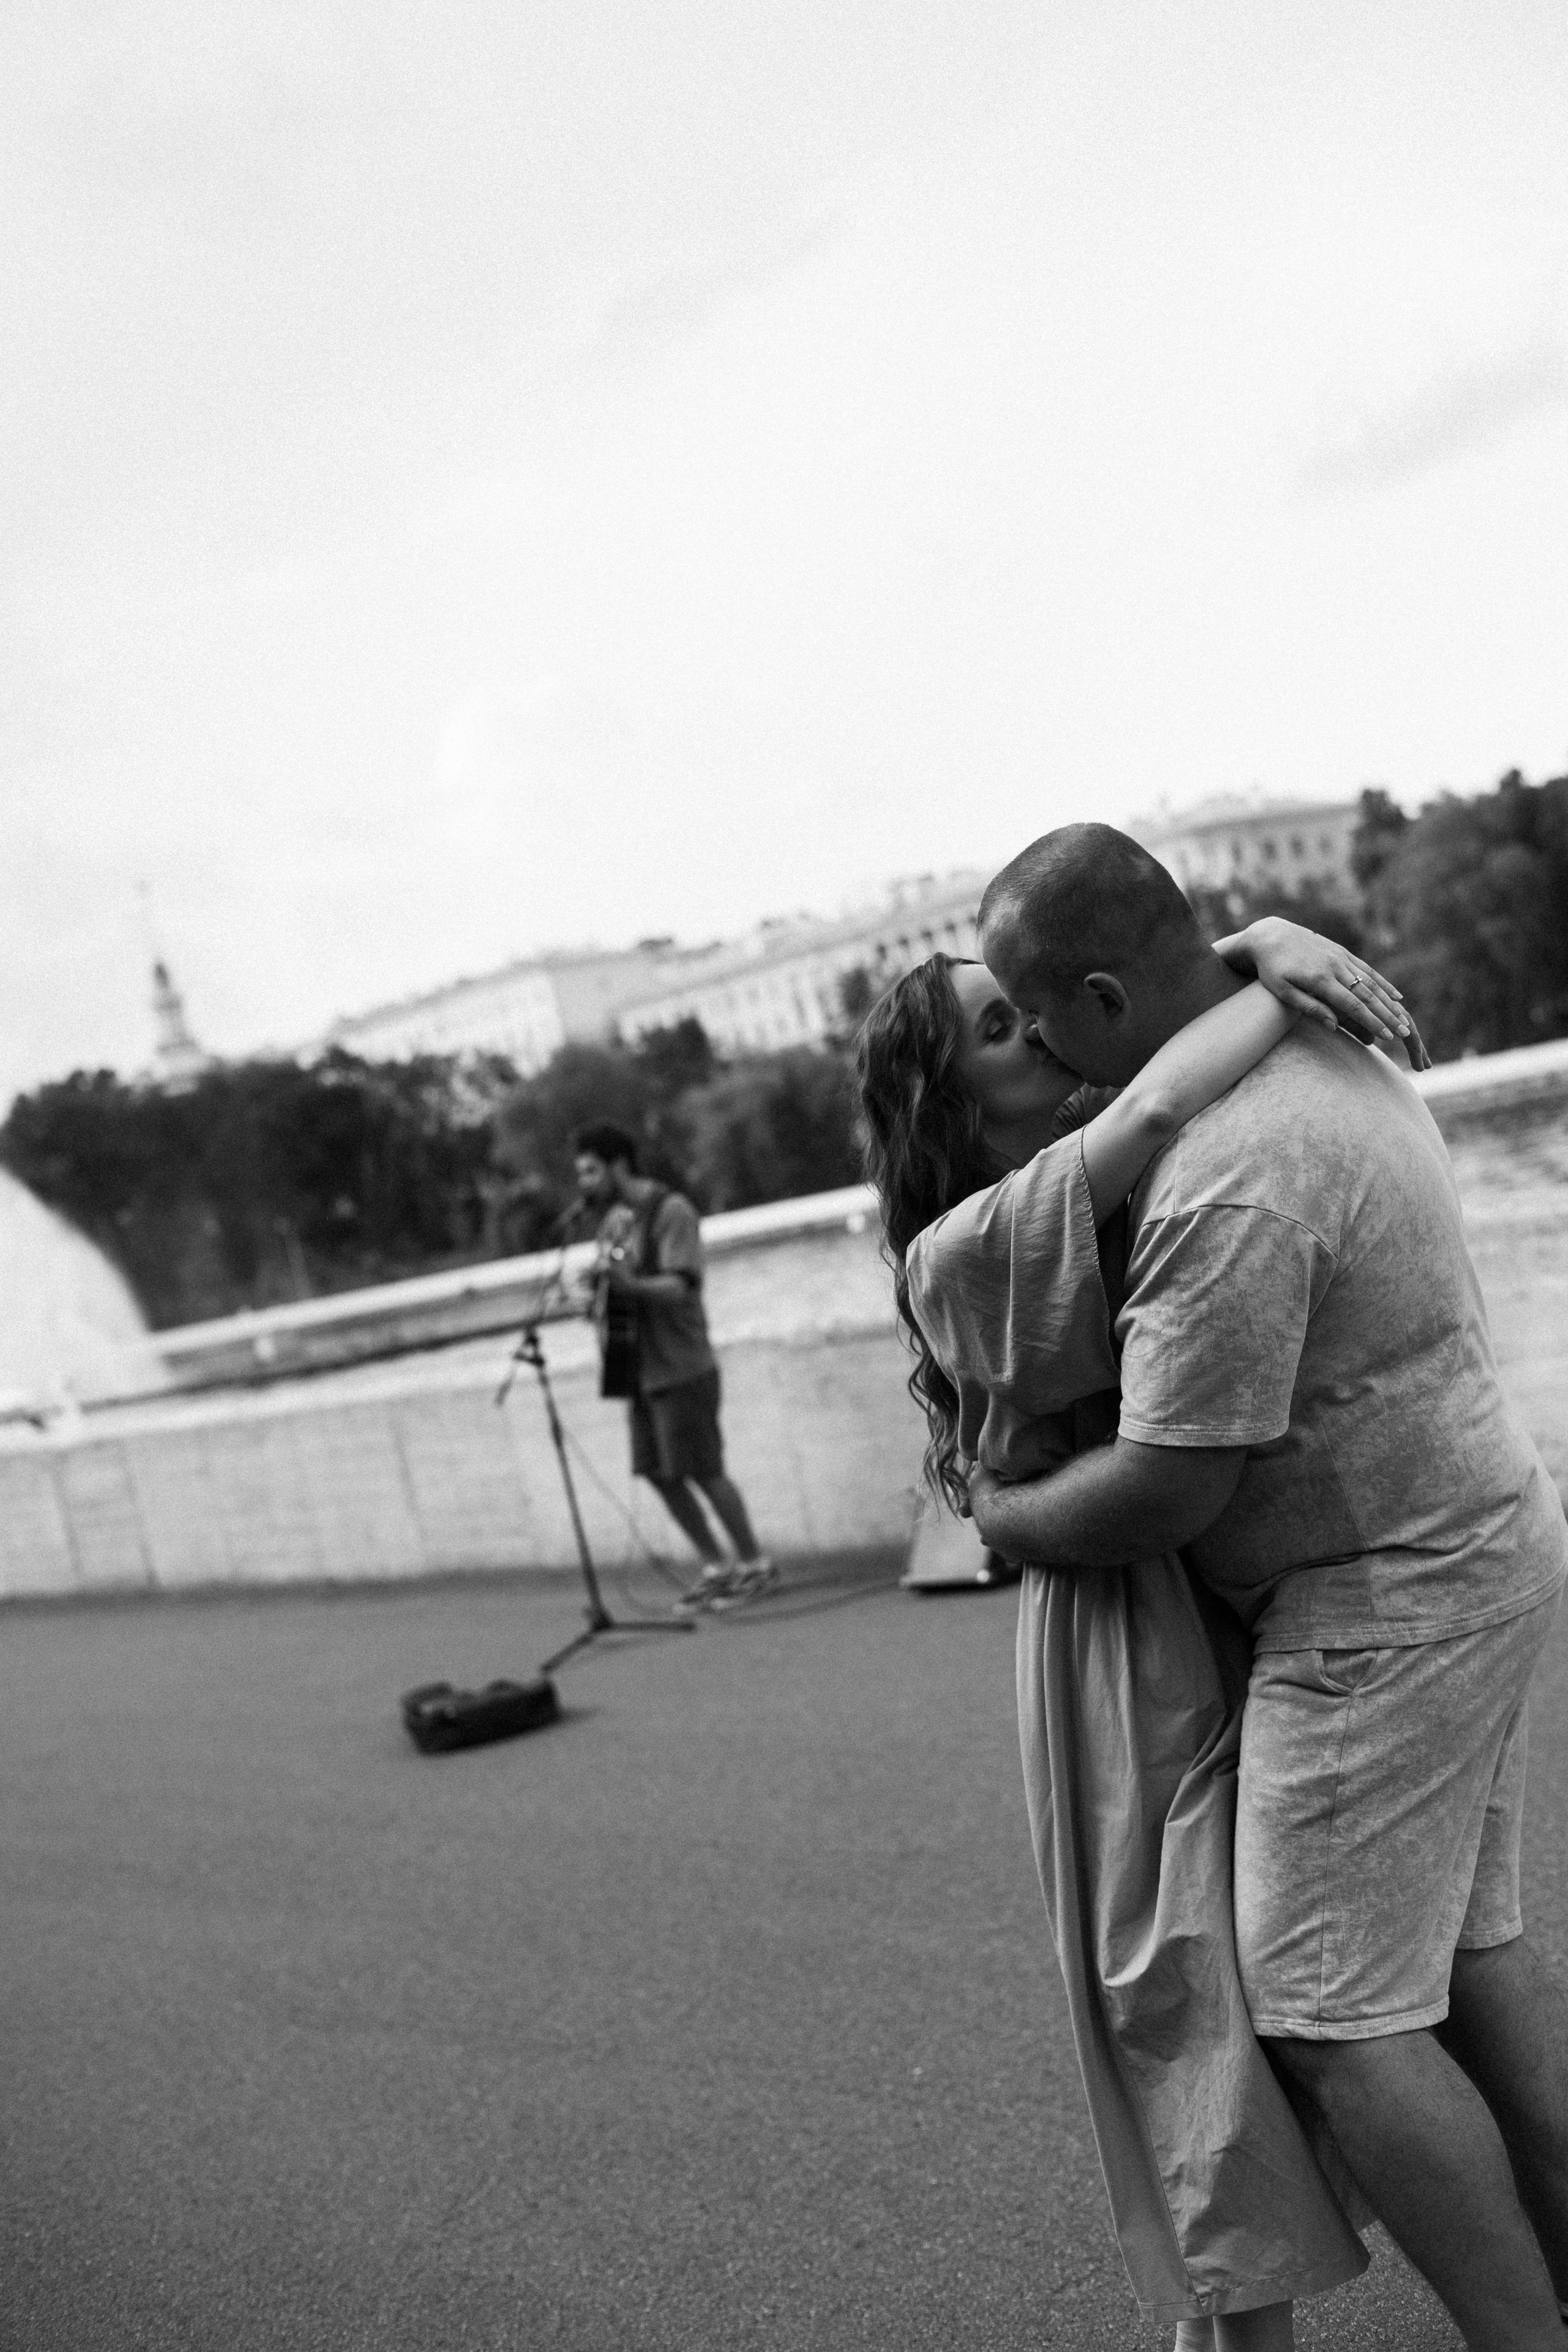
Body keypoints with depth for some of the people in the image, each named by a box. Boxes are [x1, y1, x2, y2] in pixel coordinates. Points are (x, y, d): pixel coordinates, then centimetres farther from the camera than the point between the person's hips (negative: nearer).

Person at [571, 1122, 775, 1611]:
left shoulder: (671, 1212, -13)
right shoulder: (613, 1219, 12)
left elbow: (679, 1287, -23)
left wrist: (631, 1285, -40)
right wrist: (597, 1290, 1)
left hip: (681, 1369, -8)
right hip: (640, 1369, 8)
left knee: (702, 1472, -4)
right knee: (657, 1473, 7)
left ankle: (754, 1564, 10)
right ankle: (715, 1566, 19)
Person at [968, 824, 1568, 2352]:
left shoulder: (1228, 1187, -27)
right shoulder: (1310, 1050, 6)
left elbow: (1165, 1494, -24)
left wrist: (1004, 1520, -4)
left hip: (1381, 1609, -10)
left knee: (1332, 2022, -2)